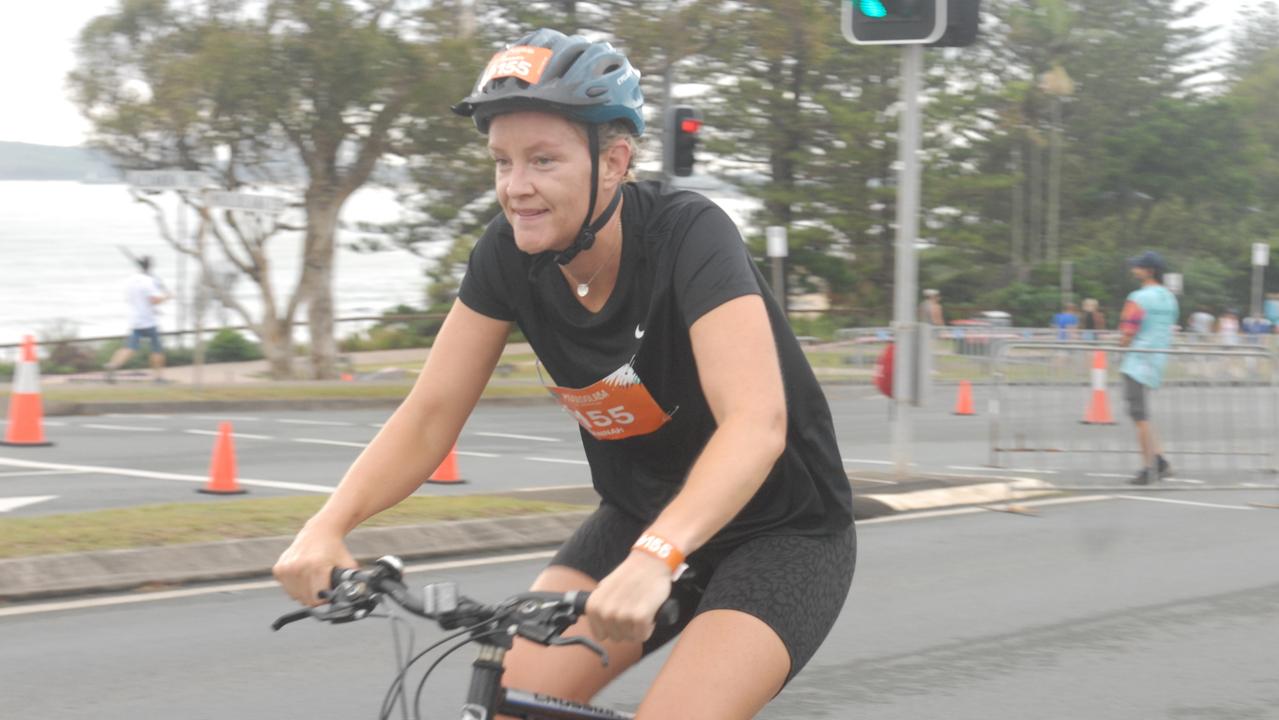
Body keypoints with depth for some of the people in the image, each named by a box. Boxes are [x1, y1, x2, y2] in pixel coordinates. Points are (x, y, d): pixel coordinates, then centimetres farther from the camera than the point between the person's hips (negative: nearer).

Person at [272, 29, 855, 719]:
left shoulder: (687, 236, -27)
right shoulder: (509, 256, -11)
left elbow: (757, 422, -39)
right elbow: (429, 414, -10)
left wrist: (655, 557, -55)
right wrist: (326, 525, -27)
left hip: (783, 534, -5)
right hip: (638, 518, 5)